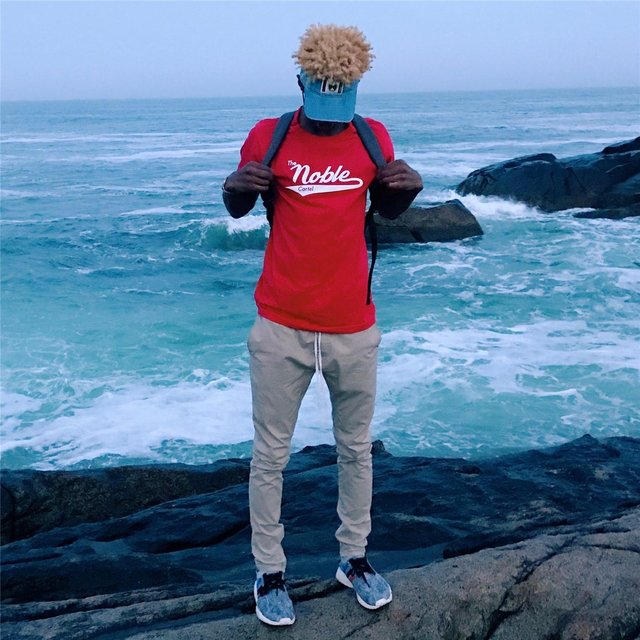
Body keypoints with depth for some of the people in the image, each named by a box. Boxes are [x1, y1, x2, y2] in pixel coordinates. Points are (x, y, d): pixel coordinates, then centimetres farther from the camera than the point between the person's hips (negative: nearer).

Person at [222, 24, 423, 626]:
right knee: (271, 455, 6)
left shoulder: (373, 137, 2)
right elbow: (238, 209, 7)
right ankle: (269, 571, 21)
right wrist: (238, 186, -16)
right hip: (281, 328, -2)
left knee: (356, 448, 14)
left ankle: (354, 558, 31)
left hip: (353, 327, 2)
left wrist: (406, 187, -8)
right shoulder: (269, 136, -3)